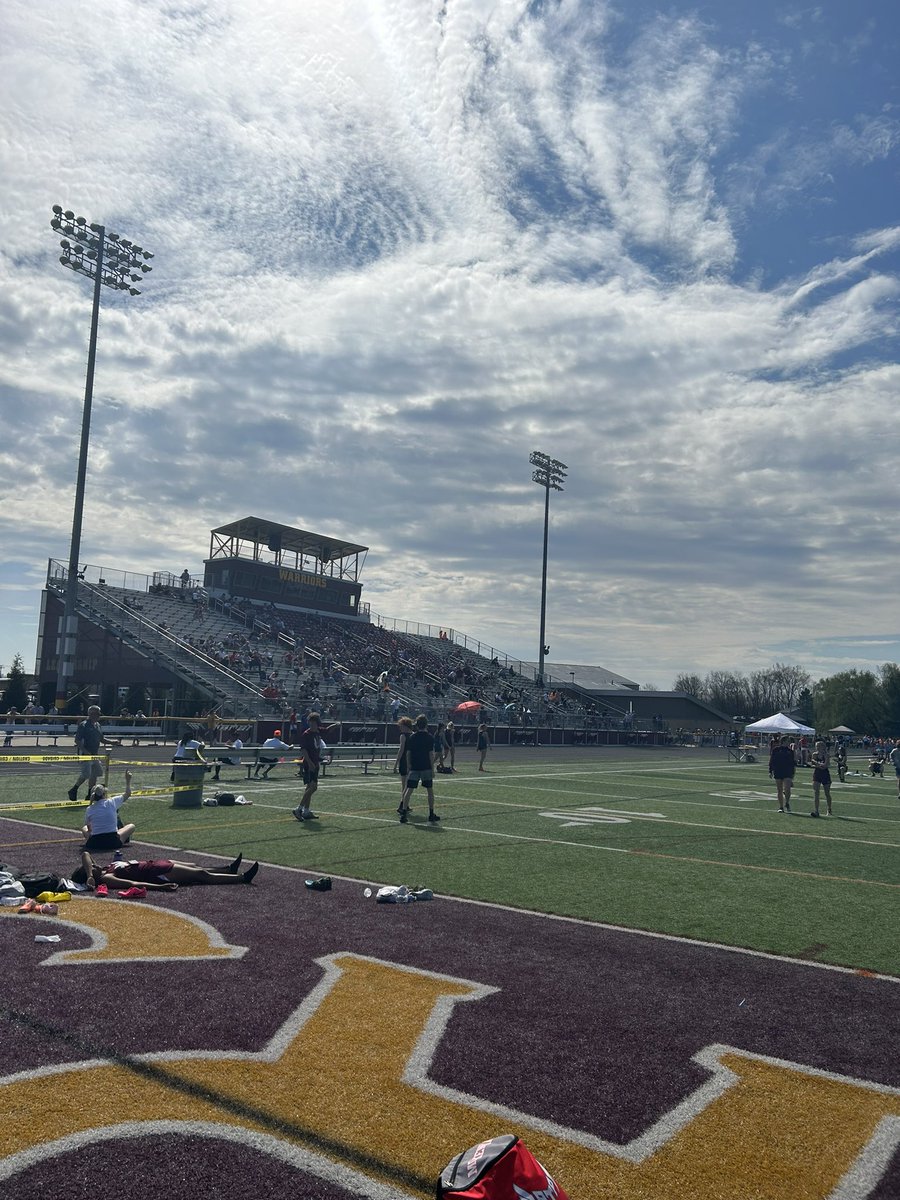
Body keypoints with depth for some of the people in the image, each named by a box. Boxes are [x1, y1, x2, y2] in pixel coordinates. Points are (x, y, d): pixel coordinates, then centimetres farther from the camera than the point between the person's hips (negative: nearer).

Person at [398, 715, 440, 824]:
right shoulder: (429, 737, -5)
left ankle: (404, 813, -7)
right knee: (430, 790, 10)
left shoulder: (412, 737, 3)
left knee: (409, 789, 0)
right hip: (426, 768, -2)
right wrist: (432, 769, -1)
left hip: (414, 767, 2)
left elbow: (409, 753, 6)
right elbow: (431, 754, -6)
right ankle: (431, 814, 13)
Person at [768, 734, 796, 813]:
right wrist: (770, 772, 1)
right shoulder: (775, 750, 4)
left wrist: (793, 773, 10)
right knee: (780, 791, 4)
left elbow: (793, 762, 13)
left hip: (788, 773, 0)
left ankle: (787, 803, 11)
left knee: (787, 789, -14)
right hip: (777, 772, 0)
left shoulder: (790, 750, 6)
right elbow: (771, 761, 6)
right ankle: (781, 807, 12)